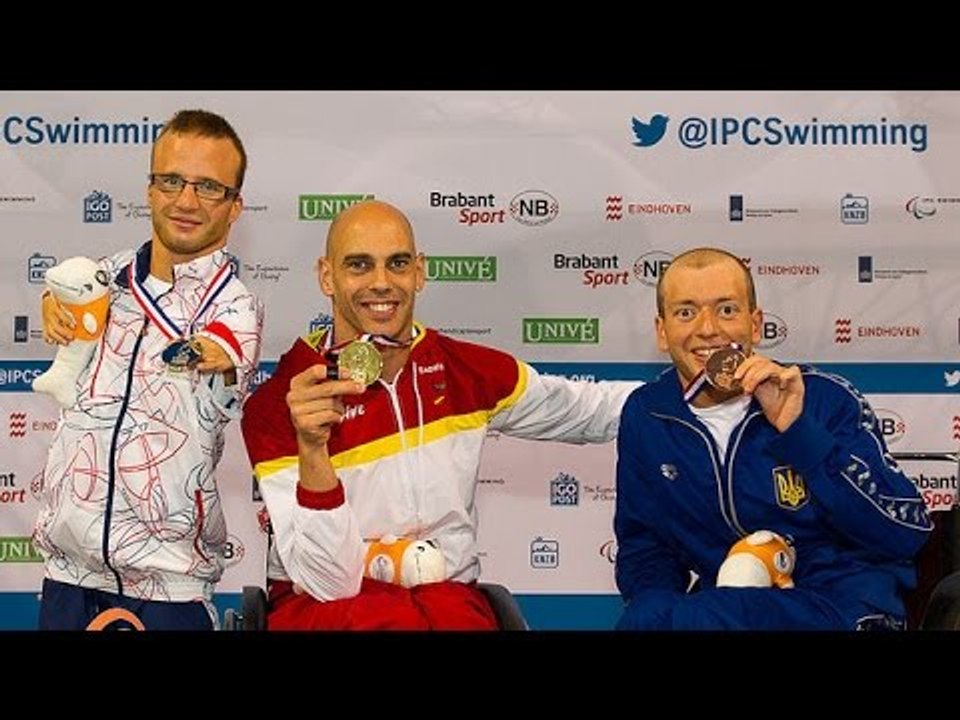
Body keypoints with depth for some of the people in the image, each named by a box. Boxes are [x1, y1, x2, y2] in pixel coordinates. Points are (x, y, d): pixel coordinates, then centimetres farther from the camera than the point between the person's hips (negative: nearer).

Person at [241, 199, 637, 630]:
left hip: (446, 596, 4)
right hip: (321, 607, -4)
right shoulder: (277, 404, -10)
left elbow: (591, 409, 17)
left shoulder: (468, 371, 1)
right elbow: (329, 583, -17)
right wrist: (311, 449, -30)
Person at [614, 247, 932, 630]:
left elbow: (909, 532, -15)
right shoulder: (644, 416, 3)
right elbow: (642, 544, 12)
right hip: (724, 601, 4)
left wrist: (798, 431, -24)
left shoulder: (825, 399, -8)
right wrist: (657, 604, -10)